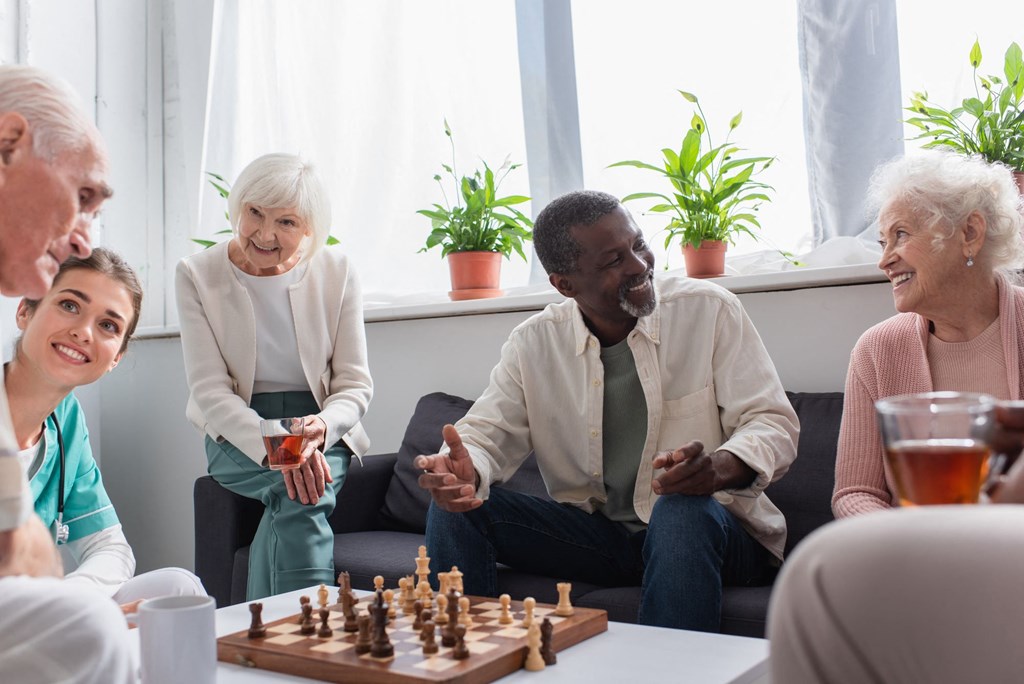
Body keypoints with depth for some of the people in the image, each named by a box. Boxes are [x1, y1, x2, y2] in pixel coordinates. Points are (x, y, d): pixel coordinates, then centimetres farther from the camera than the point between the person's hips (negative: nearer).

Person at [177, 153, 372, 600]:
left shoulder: (336, 272, 0)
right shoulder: (197, 275, -3)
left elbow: (355, 385, 0)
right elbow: (209, 390, -10)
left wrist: (321, 428, -24)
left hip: (324, 433, 1)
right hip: (236, 437, -1)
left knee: (300, 495, -32)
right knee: (300, 492, -32)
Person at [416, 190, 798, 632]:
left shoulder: (709, 310, -7)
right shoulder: (533, 343, 0)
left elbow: (773, 423, -10)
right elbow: (488, 432, -2)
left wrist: (720, 467, -34)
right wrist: (464, 470, -29)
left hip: (711, 528, -2)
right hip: (594, 533, 3)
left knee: (681, 511, -37)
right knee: (456, 503, -12)